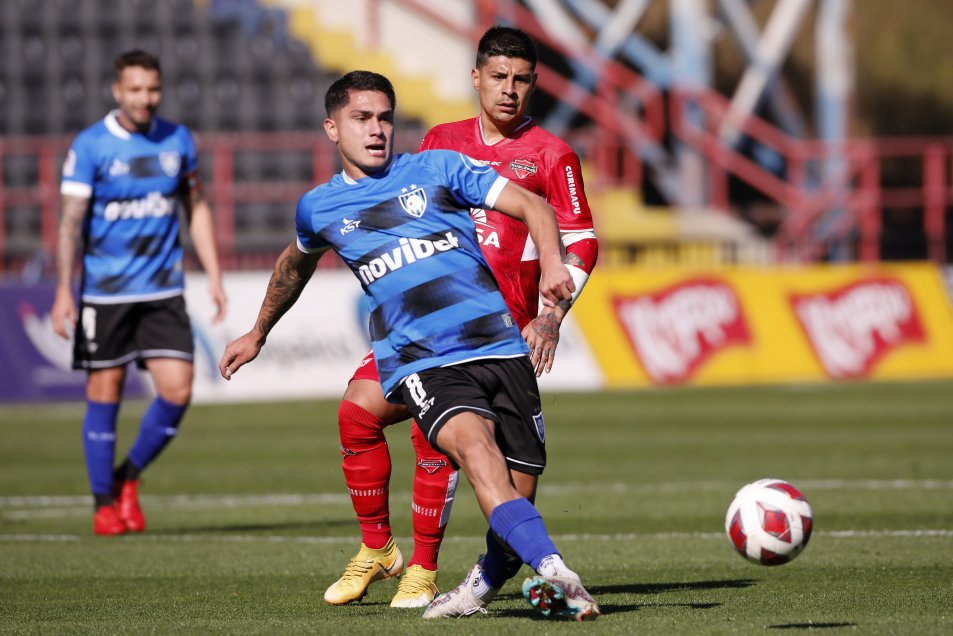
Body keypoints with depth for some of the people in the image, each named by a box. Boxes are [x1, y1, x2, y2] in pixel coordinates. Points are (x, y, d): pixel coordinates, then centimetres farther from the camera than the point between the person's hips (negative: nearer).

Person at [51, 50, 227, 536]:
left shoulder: (177, 141, 6)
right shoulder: (91, 145, -7)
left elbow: (196, 208, 16)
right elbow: (71, 219, -8)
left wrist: (214, 276, 10)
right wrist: (64, 291, -15)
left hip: (163, 292, 3)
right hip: (105, 291, -3)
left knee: (177, 391, -6)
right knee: (104, 395, 1)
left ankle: (129, 477, 16)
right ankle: (104, 503, 14)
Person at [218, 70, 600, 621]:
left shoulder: (438, 168, 9)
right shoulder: (320, 208, 15)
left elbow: (533, 206, 4)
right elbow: (294, 266, 38)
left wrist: (552, 262, -16)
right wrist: (258, 334, 50)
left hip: (501, 348, 1)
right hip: (421, 365, -1)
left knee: (517, 497, -8)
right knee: (473, 443, -32)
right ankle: (555, 573, -45)